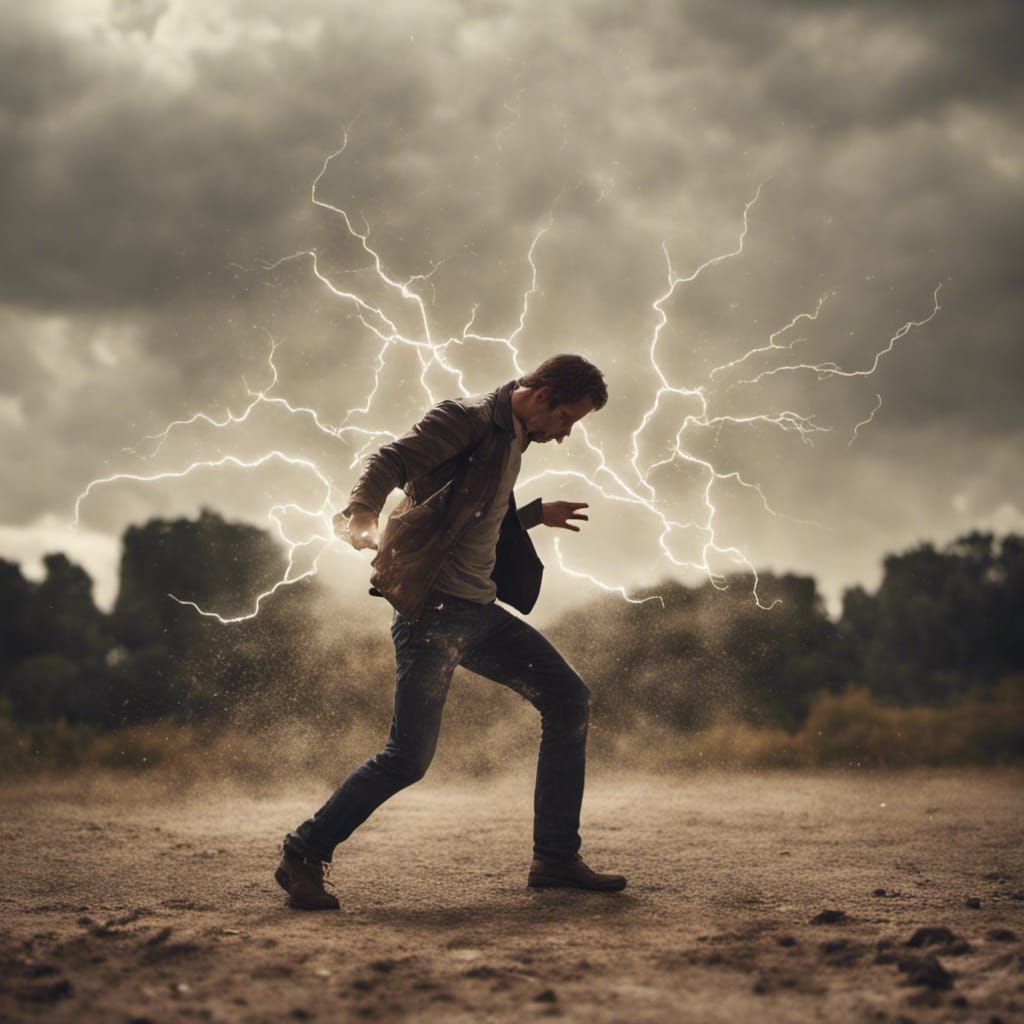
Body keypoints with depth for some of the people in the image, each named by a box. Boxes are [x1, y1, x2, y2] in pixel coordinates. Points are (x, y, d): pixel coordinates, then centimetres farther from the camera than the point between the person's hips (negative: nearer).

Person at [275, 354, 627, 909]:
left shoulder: (511, 441, 20)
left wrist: (536, 514, 37)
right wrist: (361, 516, -39)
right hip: (431, 608, -9)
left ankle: (556, 858, 12)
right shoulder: (469, 417, -7)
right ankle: (303, 856, 6)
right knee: (408, 758, -11)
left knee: (570, 700, 6)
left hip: (480, 611, 9)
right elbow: (389, 461, -21)